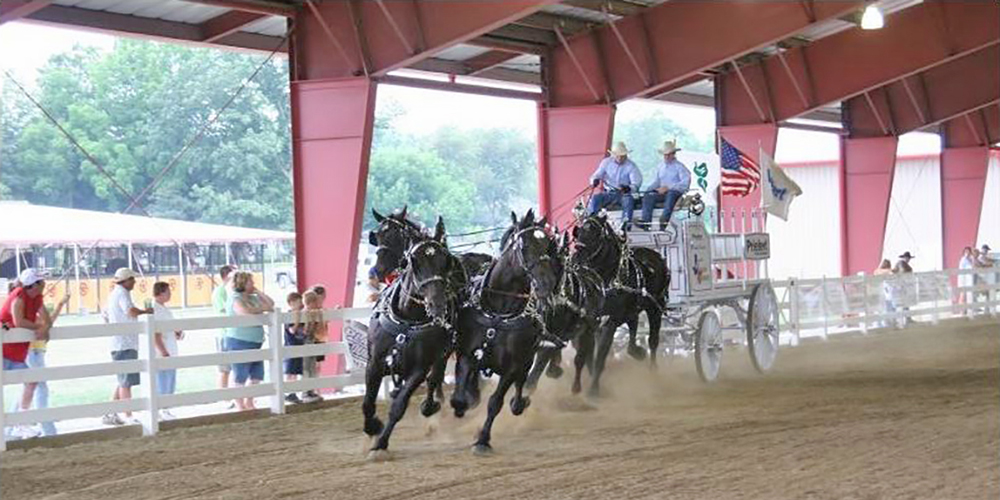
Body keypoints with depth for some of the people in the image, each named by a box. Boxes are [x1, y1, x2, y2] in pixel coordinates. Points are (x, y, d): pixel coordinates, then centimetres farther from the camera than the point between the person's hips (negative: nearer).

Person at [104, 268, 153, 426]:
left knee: (123, 381, 16)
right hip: (125, 344, -10)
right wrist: (145, 311, -14)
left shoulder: (114, 294, 19)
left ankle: (111, 414, 17)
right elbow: (131, 311, -31)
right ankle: (129, 417, -6)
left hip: (119, 344, 10)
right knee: (126, 382, -7)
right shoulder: (122, 294, -13)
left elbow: (106, 312, 33)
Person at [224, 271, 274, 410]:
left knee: (257, 376, 10)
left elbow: (271, 304, 15)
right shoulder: (235, 298, -10)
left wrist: (258, 292, 7)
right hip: (239, 343, -9)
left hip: (255, 343, 9)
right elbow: (246, 312, -27)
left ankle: (249, 403, 21)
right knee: (240, 378, -1)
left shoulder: (253, 298, 15)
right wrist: (262, 309, -13)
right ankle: (240, 405, 6)